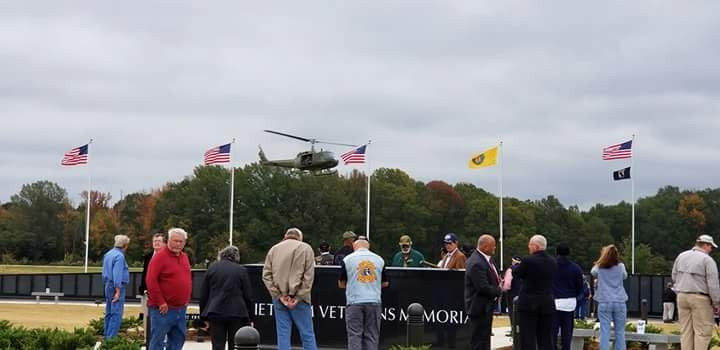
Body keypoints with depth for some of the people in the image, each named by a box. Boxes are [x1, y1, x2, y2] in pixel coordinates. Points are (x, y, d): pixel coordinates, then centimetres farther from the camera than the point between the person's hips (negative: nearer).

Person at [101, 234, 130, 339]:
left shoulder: (108, 254, 12)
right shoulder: (119, 256, -15)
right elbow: (117, 274, -21)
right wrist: (118, 291, -21)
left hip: (108, 285, 10)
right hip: (117, 287, -10)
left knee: (109, 313, 14)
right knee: (116, 314, -9)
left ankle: (107, 336, 19)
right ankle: (111, 338, -13)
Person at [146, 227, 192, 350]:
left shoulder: (184, 257, 14)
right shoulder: (160, 257, -10)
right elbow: (151, 281, -17)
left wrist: (186, 300, 12)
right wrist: (160, 303, -17)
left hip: (181, 309, 8)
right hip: (163, 309, -8)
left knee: (178, 340, 12)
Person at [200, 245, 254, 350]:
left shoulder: (212, 268, 8)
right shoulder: (241, 270, 2)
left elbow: (203, 295, 9)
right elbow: (248, 296, 1)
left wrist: (204, 317, 15)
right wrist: (250, 317, 8)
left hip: (215, 313, 1)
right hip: (237, 314, -1)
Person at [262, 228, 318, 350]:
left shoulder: (274, 249, 11)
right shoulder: (305, 248, 3)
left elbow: (266, 275, 3)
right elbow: (308, 276, -6)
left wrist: (279, 295, -3)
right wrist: (298, 297, -7)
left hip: (279, 298, 3)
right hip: (299, 298, -3)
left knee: (283, 334, 4)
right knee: (307, 334, 3)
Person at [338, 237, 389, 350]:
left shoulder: (347, 259, 1)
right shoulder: (379, 259, 8)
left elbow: (341, 284, 8)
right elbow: (385, 283, 14)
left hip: (354, 302, -2)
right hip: (374, 302, 2)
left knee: (354, 335, 2)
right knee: (372, 335, 7)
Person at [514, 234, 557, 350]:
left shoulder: (528, 260, -14)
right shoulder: (553, 262, 3)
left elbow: (516, 273, -1)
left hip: (528, 304, -5)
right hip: (548, 304, 5)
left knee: (528, 340, -1)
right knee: (546, 339, 9)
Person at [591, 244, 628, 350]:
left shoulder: (599, 267, -1)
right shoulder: (621, 266, 0)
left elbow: (593, 272, 21)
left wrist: (599, 263, 26)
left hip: (604, 302, -1)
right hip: (620, 302, 1)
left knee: (604, 331, -2)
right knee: (620, 332, 8)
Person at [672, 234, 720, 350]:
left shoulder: (681, 256, 8)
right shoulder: (708, 260, -10)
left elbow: (674, 277, 14)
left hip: (681, 296, 6)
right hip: (700, 298, -6)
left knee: (686, 330, 9)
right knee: (703, 331, 0)